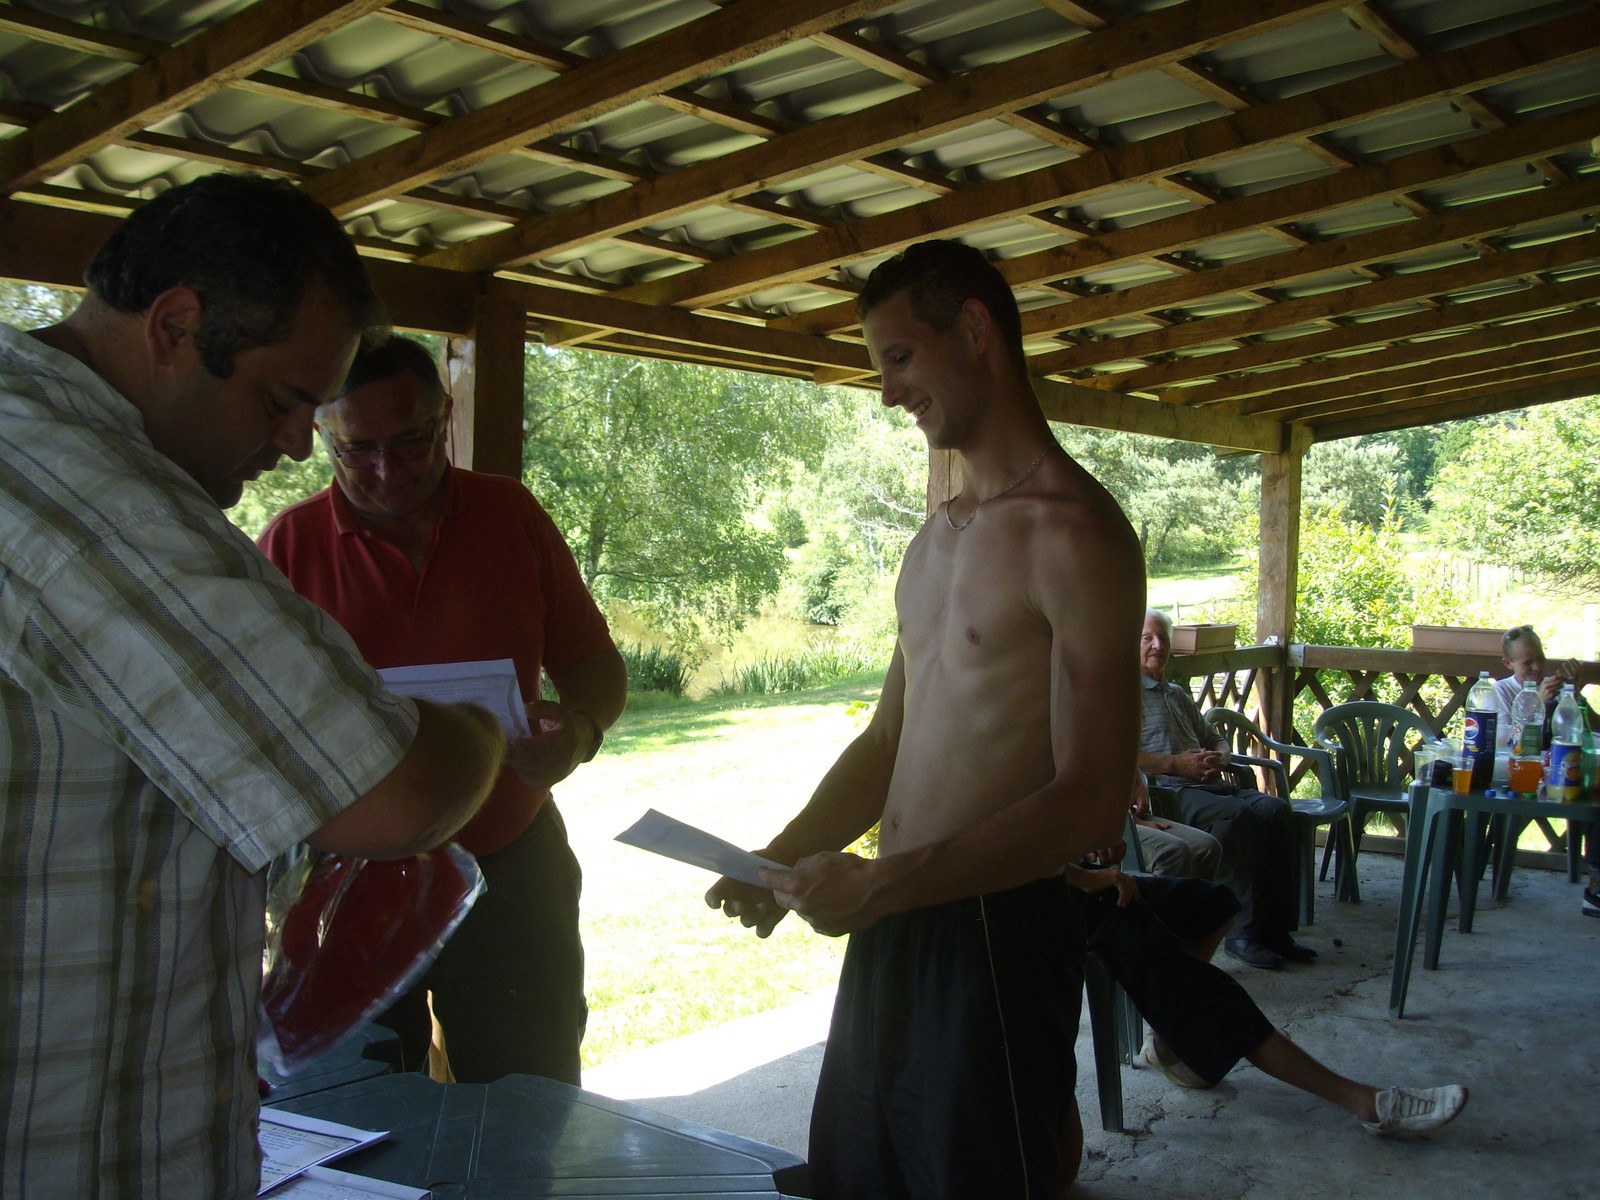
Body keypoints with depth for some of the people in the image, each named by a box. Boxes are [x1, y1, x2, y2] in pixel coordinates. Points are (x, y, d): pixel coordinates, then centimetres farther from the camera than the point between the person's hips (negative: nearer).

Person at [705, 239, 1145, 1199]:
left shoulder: (1073, 533, -14)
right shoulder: (938, 537, 13)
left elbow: (1092, 804, -19)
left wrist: (882, 885, -23)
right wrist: (780, 861, 4)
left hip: (997, 932, -8)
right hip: (893, 925, 8)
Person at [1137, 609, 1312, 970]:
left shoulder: (1178, 694, 31)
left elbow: (1215, 739, 35)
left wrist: (1219, 758, 9)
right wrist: (1176, 763, -14)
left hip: (1206, 784, 8)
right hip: (1166, 791, -8)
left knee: (1275, 809, -18)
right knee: (1237, 815, -33)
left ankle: (1275, 927, -17)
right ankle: (1243, 933, -27)